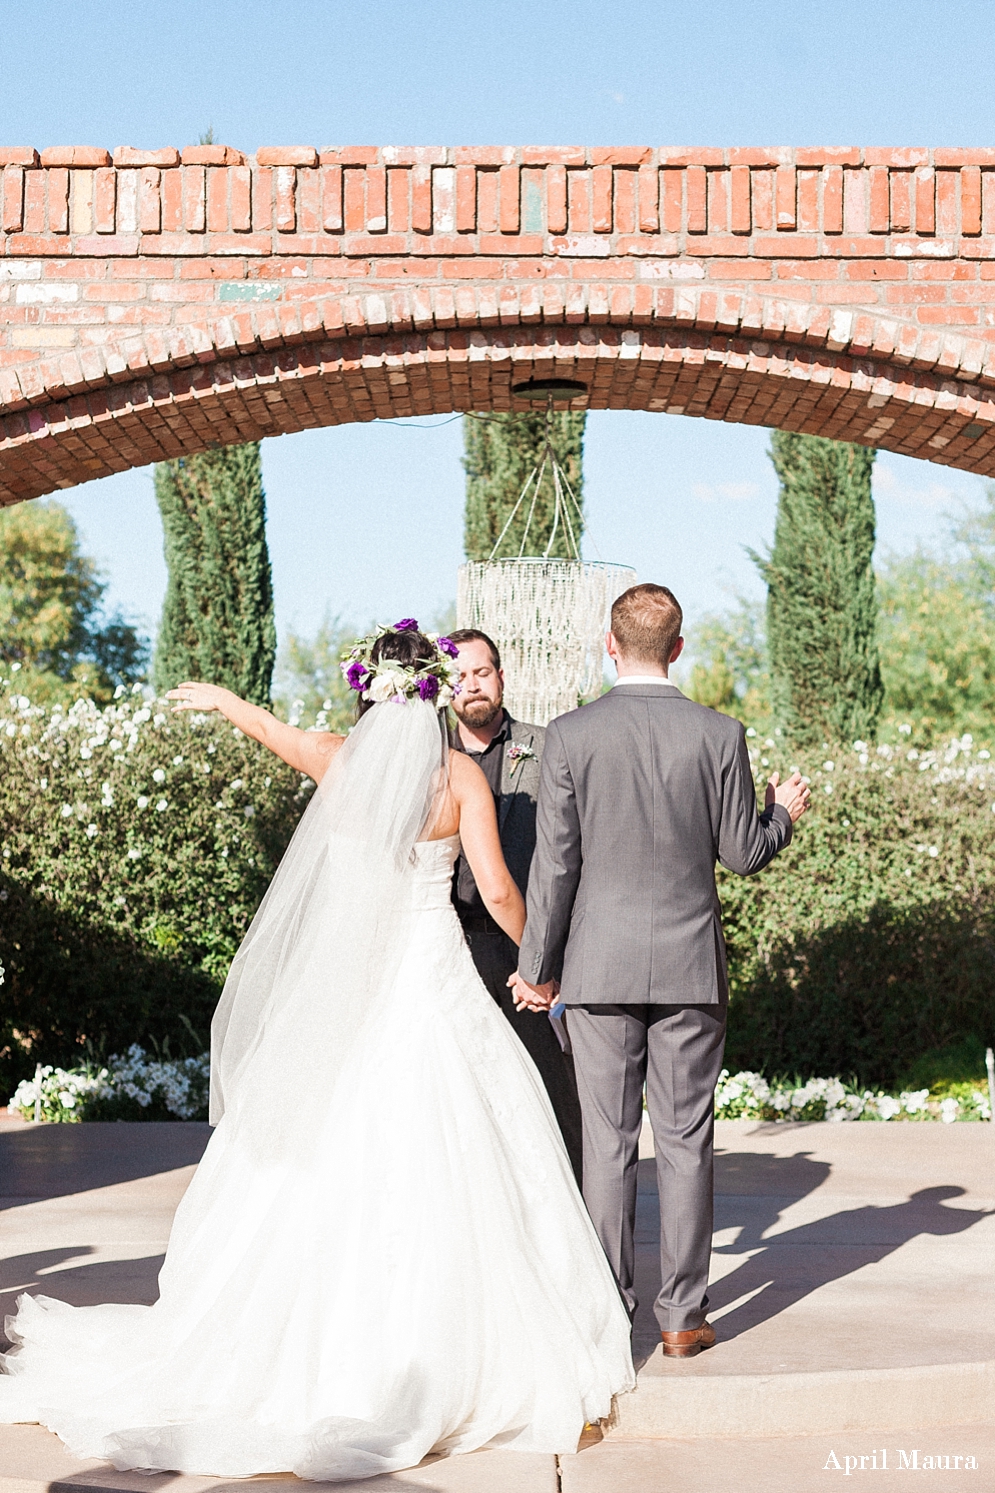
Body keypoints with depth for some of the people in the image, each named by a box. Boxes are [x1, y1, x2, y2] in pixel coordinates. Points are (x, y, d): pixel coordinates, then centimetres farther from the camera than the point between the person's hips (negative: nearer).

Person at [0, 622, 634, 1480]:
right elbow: (497, 891, -9)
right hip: (433, 986, -3)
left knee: (326, 1168, 9)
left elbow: (278, 734, 24)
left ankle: (309, 1341, 15)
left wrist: (221, 698, 44)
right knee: (437, 1172, 1)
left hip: (338, 990, 3)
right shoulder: (460, 774, -5)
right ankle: (443, 1350, 2)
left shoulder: (337, 760, 2)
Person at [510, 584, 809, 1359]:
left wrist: (538, 964, 5)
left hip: (600, 966, 0)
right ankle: (683, 1315, 9)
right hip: (690, 965, 0)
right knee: (686, 1141, 7)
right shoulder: (719, 734, -5)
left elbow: (555, 863, -4)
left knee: (608, 1142, 6)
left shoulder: (569, 736, -6)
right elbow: (743, 853, 0)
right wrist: (784, 813, 21)